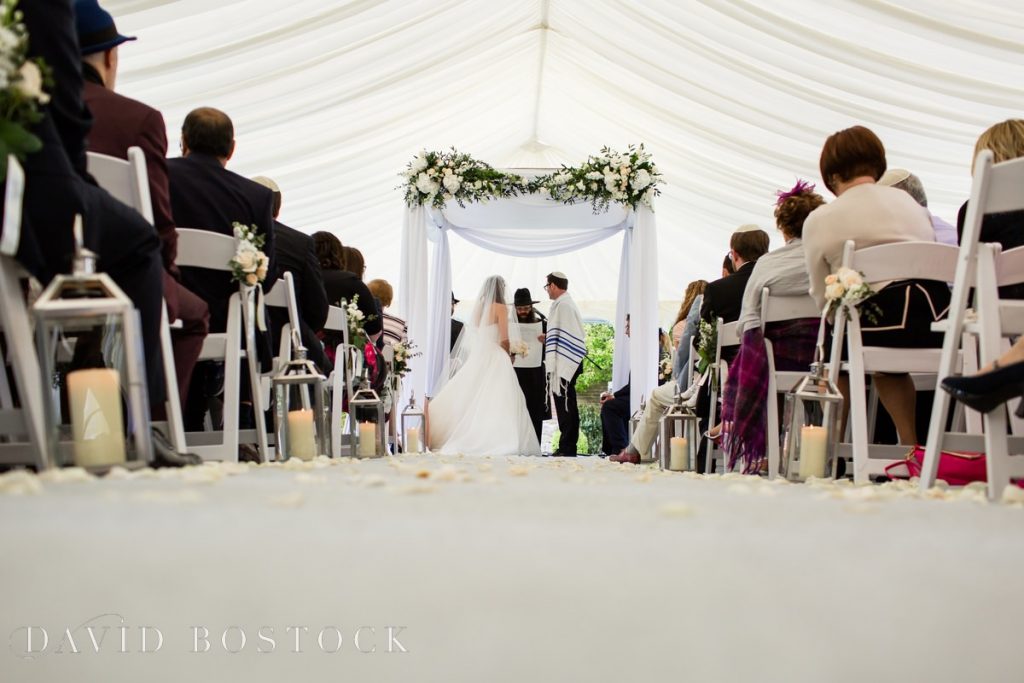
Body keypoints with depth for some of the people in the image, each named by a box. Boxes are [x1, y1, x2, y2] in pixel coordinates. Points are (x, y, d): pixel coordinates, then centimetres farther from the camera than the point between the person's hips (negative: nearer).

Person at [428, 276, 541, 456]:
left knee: (469, 400, 7)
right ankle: (497, 441, -14)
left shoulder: (478, 307, 11)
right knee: (496, 401, -8)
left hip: (476, 357, 6)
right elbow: (504, 340, -9)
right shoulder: (500, 308, -6)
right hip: (495, 358, -6)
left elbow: (472, 337, 12)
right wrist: (508, 356, 9)